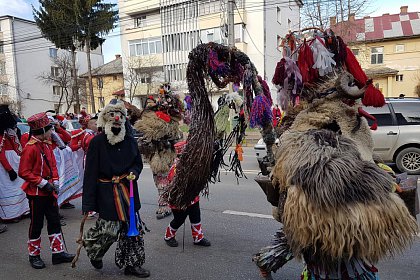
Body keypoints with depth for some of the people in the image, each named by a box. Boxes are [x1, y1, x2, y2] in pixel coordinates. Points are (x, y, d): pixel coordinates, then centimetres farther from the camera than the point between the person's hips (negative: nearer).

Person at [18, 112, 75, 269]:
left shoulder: (47, 144, 7)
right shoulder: (30, 148, -18)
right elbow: (23, 172, -18)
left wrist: (55, 182, 0)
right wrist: (43, 183, -20)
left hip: (49, 191, 8)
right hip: (36, 193, -8)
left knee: (54, 221, 11)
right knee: (36, 225, 6)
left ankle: (58, 252, 21)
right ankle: (34, 255, 23)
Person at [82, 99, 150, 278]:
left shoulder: (130, 140, 4)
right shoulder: (97, 142, -9)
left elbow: (138, 163, 17)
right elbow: (90, 173, -11)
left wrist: (134, 172, -8)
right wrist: (88, 203, -14)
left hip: (127, 191, 5)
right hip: (106, 192, -5)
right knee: (110, 229, -3)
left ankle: (131, 264, 26)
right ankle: (93, 251, 32)